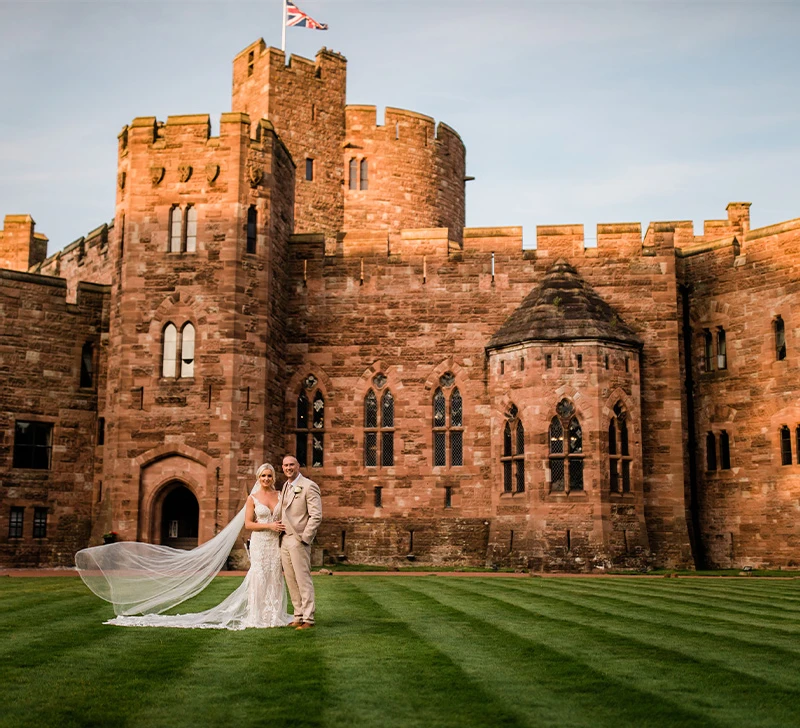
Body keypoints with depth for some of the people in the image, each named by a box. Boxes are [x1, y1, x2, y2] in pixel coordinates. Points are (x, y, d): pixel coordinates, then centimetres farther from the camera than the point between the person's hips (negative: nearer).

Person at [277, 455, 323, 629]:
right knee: (291, 582, 10)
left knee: (303, 580, -5)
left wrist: (304, 538, -15)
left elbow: (316, 516, -14)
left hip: (298, 540, -8)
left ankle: (308, 619, -1)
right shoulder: (285, 487, 17)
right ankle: (298, 616, 17)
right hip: (284, 540, 8)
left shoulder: (309, 486, -9)